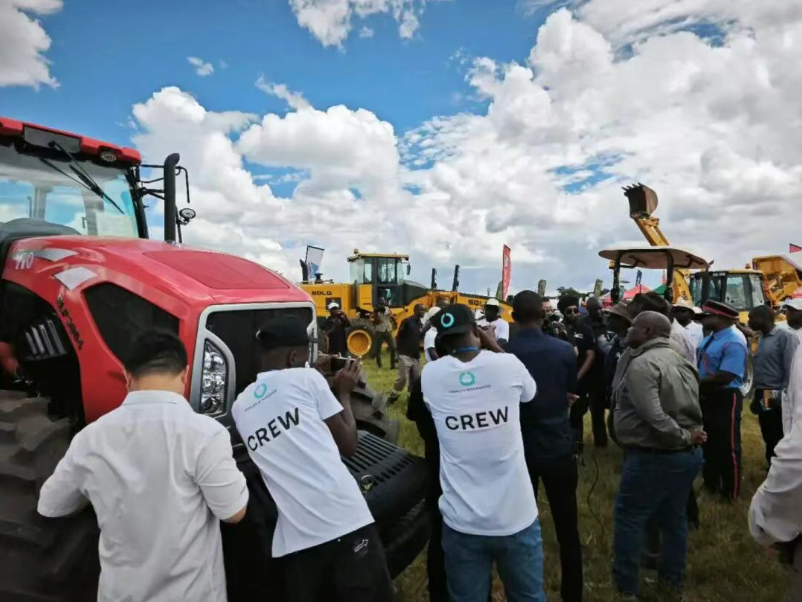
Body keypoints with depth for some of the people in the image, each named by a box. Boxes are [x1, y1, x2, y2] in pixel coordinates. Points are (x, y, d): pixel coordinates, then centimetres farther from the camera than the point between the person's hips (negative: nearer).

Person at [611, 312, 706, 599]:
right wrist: (688, 437, -1)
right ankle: (673, 578, 37)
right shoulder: (679, 361, 8)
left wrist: (683, 437, -14)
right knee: (674, 518, 22)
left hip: (654, 456, -9)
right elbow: (691, 406, 9)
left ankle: (625, 585, 18)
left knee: (629, 517, 7)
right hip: (687, 454, 9)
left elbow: (653, 416, -27)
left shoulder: (642, 364, -20)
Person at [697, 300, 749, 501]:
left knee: (727, 447, 6)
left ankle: (730, 492, 23)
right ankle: (710, 484, 37)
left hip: (725, 399, -9)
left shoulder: (733, 343, -21)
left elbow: (724, 377, -26)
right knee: (708, 443, 20)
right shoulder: (709, 339, 8)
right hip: (706, 398, 9)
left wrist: (696, 383, -16)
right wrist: (697, 386, -4)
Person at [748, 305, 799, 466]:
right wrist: (756, 397, 14)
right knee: (769, 441, 16)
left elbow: (791, 370, -15)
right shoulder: (761, 339, 14)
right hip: (763, 399, 8)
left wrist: (784, 397, -18)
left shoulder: (786, 337, -9)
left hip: (777, 400, -8)